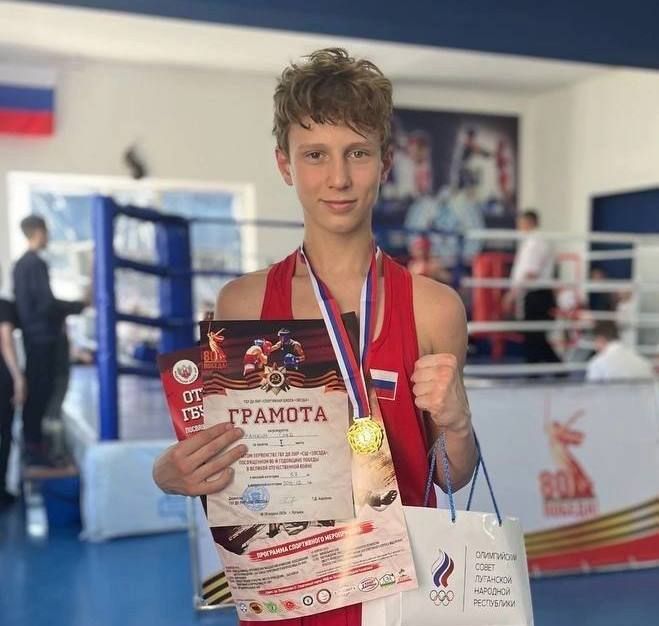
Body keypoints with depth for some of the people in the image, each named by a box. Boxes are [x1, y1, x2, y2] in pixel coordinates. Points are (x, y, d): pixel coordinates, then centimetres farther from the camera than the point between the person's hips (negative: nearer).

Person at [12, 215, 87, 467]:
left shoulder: (20, 263, 12)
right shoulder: (37, 264, -16)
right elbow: (46, 303, -20)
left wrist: (60, 313, 17)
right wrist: (78, 306, -8)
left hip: (31, 334, 9)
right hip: (42, 335, -9)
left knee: (33, 389, 14)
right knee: (41, 390, -4)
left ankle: (30, 443, 21)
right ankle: (34, 448, 1)